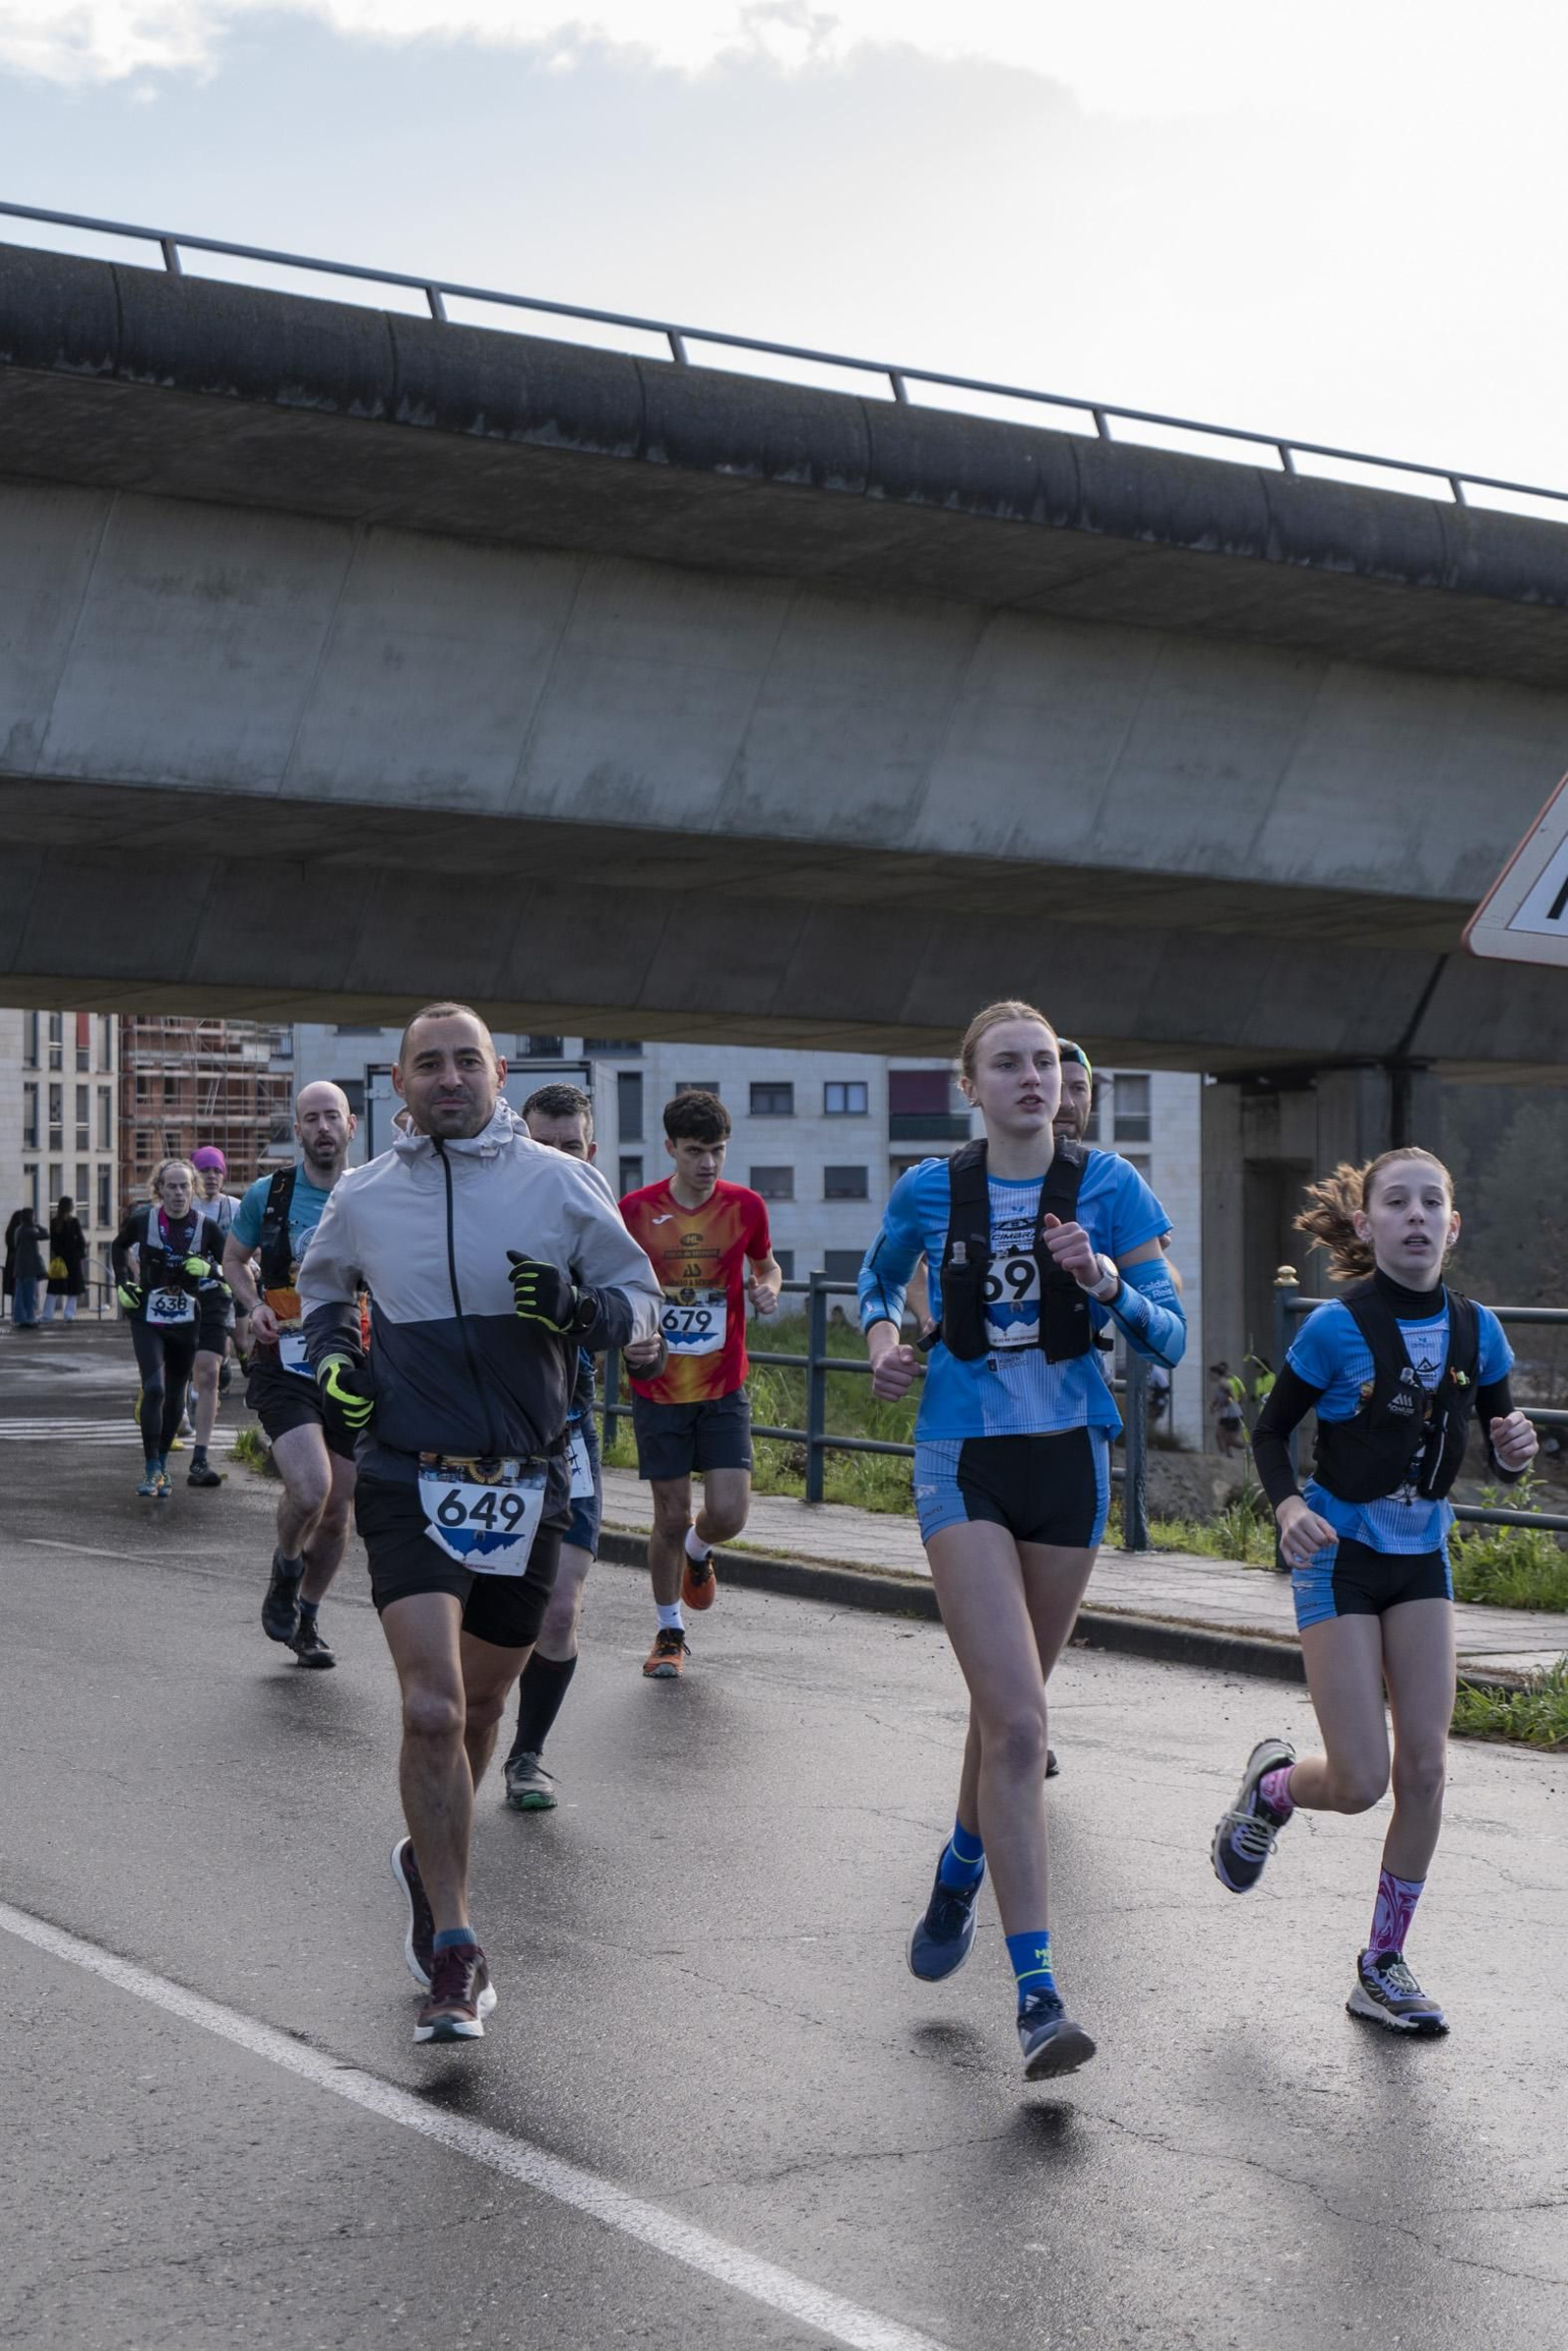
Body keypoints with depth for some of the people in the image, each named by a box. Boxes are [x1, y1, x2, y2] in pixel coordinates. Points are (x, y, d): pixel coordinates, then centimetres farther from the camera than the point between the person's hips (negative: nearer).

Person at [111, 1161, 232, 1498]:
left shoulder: (205, 1227, -6)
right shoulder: (142, 1219, -5)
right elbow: (119, 1246, 16)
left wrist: (209, 1269, -18)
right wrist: (123, 1283, 7)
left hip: (187, 1321, 1)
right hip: (147, 1319, -1)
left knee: (175, 1394, 9)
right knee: (154, 1389, -15)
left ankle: (161, 1464, 24)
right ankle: (152, 1470, -10)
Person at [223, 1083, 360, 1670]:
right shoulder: (268, 1194, -1)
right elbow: (233, 1259, 15)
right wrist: (254, 1306, -5)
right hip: (284, 1365, -2)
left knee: (337, 1511, 9)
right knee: (310, 1490, -22)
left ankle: (307, 1618, 32)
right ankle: (285, 1571, 10)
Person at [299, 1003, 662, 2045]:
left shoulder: (562, 1183, -2)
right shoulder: (361, 1199, 3)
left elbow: (642, 1298, 5)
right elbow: (323, 1284, 24)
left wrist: (580, 1308, -16)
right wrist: (331, 1353, 4)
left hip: (527, 1482, 1)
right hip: (409, 1481, -1)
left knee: (481, 1702, 16)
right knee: (432, 1709, -15)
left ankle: (429, 1859, 45)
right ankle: (454, 1956, -7)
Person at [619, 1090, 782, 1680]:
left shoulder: (745, 1206, -1)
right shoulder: (636, 1209, -6)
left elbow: (765, 1263, 18)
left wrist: (768, 1289, -5)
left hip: (723, 1389, 1)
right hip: (659, 1388, -1)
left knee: (728, 1514, -8)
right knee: (671, 1517, 1)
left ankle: (697, 1552, 29)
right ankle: (670, 1632, 21)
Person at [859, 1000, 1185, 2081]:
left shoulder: (1108, 1185, -3)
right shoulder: (930, 1191, -1)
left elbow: (1170, 1341, -4)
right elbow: (877, 1277, 20)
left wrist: (1107, 1284, -22)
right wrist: (882, 1333, 0)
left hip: (1069, 1460, 2)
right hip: (966, 1462, -2)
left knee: (1010, 1706, 16)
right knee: (1017, 1721, -15)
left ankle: (962, 1869, 47)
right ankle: (1039, 1991, -14)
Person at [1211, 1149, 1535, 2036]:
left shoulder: (1475, 1329, -4)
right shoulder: (1337, 1328, -14)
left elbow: (1502, 1445, 7)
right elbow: (1271, 1431, -3)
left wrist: (1518, 1446, -16)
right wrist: (1290, 1506, -20)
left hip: (1422, 1554, 4)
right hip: (1341, 1554, -4)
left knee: (1425, 1767, 0)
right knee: (1361, 1782, -9)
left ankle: (1385, 1965, 15)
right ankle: (1272, 1785, 27)